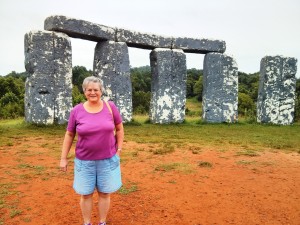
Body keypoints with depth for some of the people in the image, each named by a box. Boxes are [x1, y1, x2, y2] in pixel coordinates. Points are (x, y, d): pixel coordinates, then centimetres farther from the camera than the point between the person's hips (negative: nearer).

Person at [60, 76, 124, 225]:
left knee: (104, 193, 12)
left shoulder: (110, 107, -6)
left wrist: (118, 150, 1)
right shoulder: (76, 111, -7)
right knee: (85, 194, 12)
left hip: (107, 159, 0)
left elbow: (119, 129, 4)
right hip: (84, 161, 0)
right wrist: (63, 158, 2)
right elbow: (69, 135, 2)